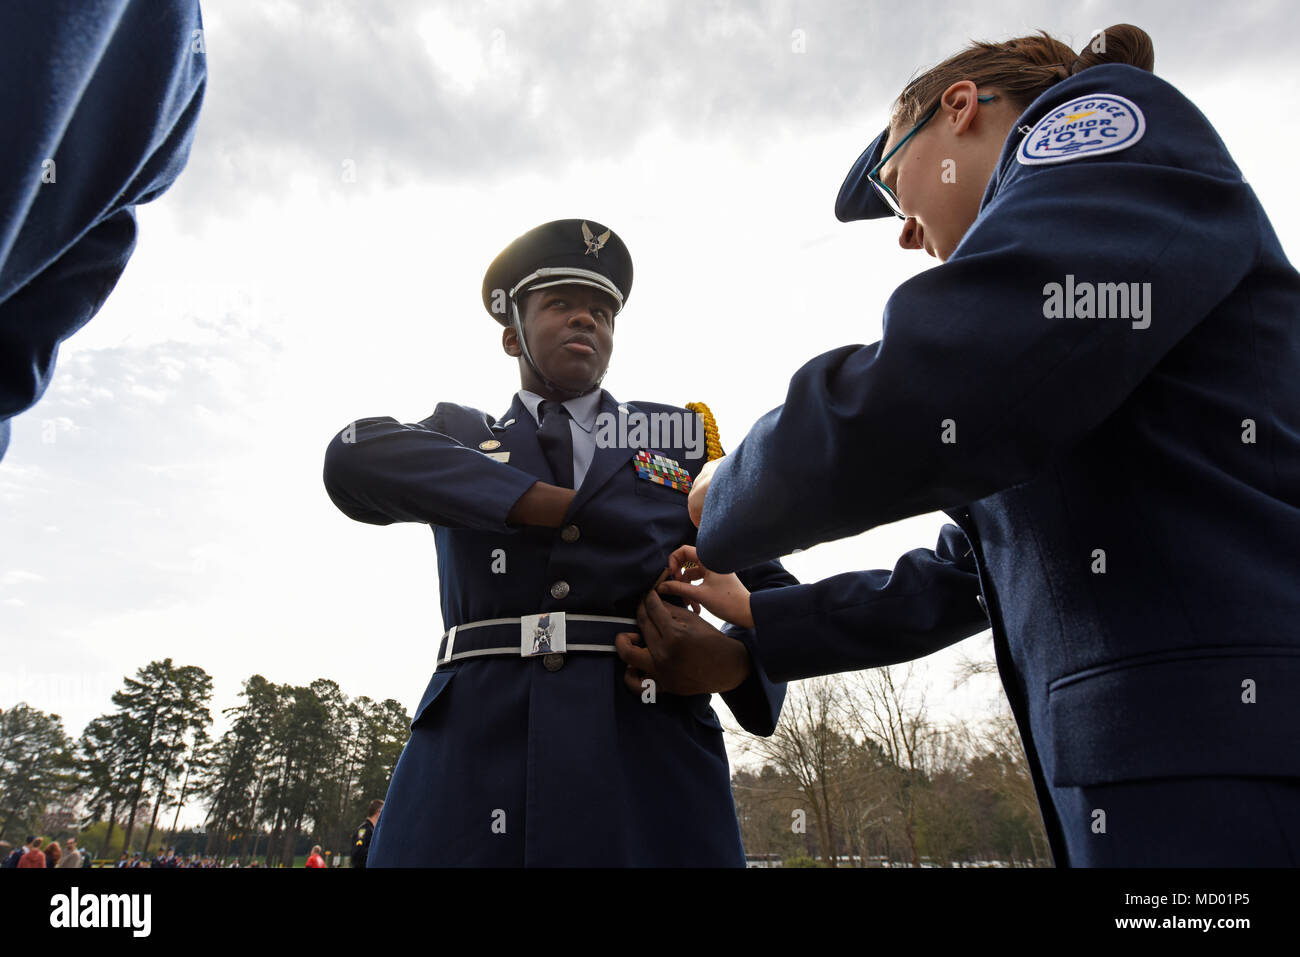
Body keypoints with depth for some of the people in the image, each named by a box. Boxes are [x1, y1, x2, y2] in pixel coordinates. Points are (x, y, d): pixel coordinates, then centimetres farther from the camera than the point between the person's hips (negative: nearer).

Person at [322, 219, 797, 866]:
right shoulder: (458, 434, 14)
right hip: (472, 750, 0)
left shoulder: (683, 436, 15)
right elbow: (353, 459, -8)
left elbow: (771, 584, 14)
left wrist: (732, 658, -12)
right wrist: (583, 509, -11)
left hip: (651, 762, 1)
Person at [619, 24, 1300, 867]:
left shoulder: (1109, 124, -2)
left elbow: (929, 394, -22)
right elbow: (967, 571, 23)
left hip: (1231, 776, -9)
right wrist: (756, 637, 23)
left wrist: (723, 507, -3)